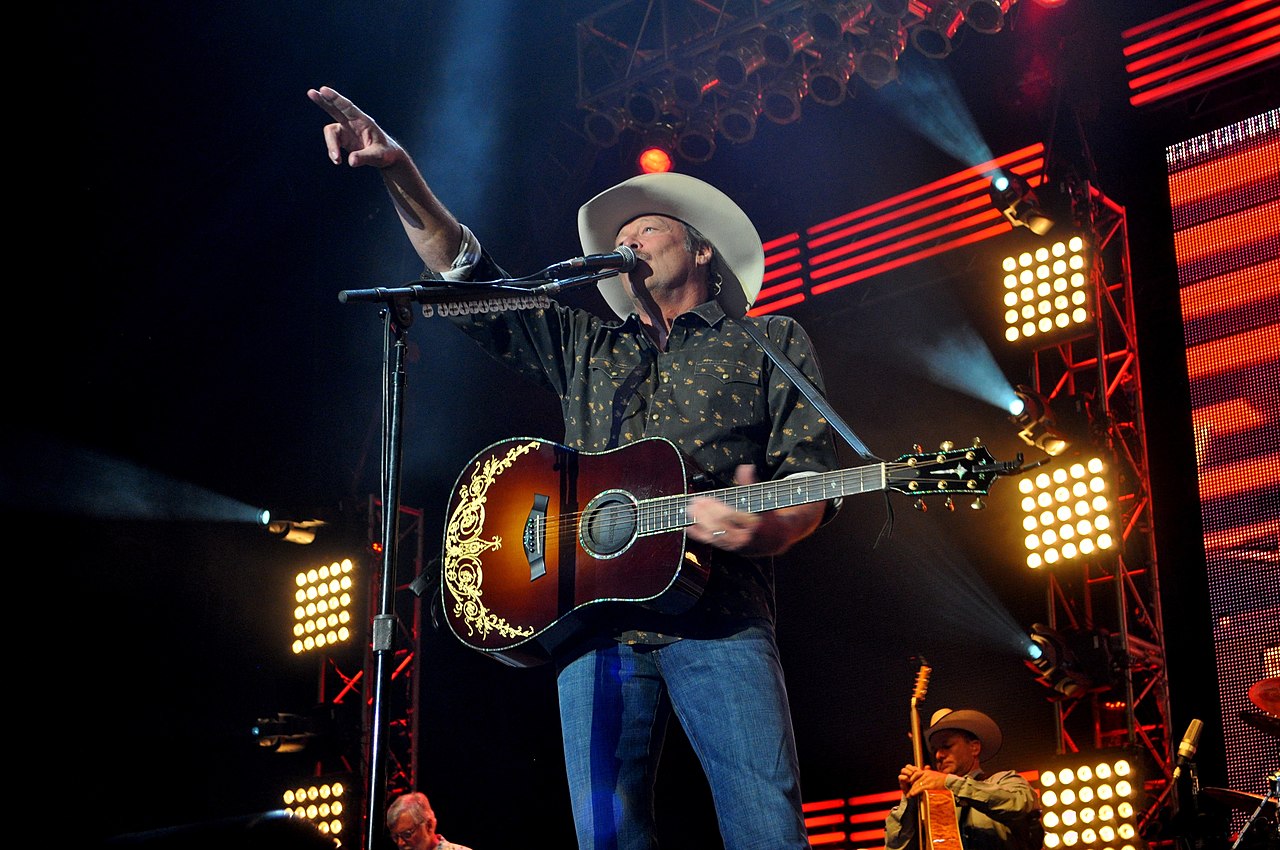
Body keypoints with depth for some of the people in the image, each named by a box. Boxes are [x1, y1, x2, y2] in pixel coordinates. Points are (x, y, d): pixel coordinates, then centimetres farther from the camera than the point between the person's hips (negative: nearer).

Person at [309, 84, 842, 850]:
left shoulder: (772, 343, 16)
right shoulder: (586, 344, 26)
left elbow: (813, 471, 4)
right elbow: (469, 278, 20)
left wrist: (766, 529, -19)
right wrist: (403, 177, 6)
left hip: (719, 616, -3)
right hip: (594, 617, 3)